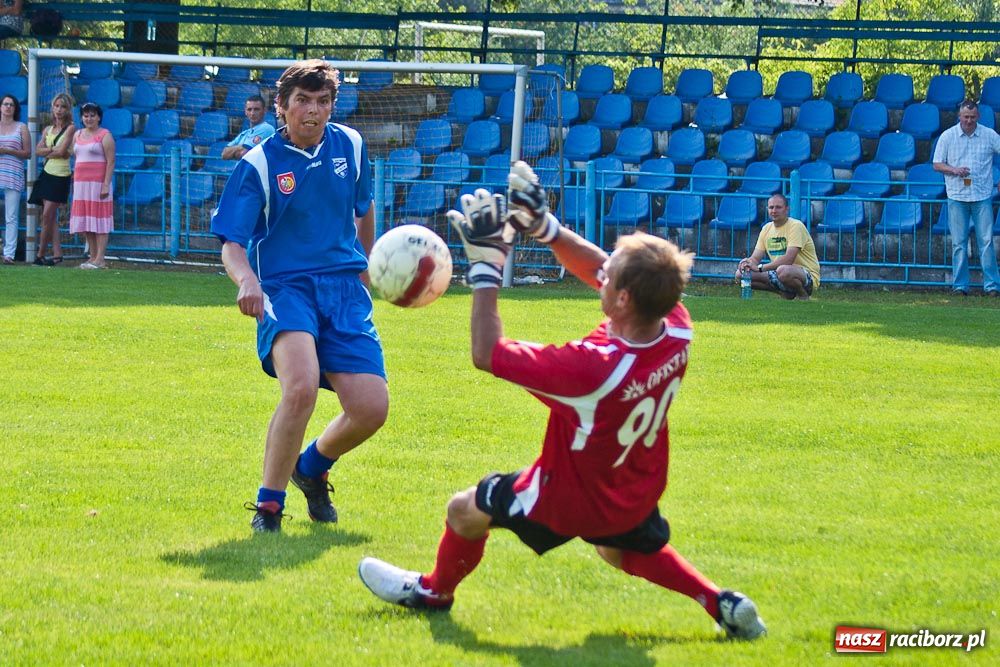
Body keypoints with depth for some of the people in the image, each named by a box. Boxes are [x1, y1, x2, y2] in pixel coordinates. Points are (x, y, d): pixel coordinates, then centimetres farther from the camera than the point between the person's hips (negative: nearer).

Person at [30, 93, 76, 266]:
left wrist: (47, 153, 0)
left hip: (60, 176, -7)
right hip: (47, 174, 7)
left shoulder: (70, 129, -4)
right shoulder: (48, 130, 14)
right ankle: (57, 254, 5)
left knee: (47, 215, -10)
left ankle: (40, 255, -4)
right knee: (51, 218, 4)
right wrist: (53, 150, -11)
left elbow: (62, 152, -13)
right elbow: (38, 151, 3)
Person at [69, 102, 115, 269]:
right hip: (81, 183, 7)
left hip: (98, 183, -7)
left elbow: (111, 162, -9)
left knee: (99, 221, -7)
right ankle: (93, 256, 11)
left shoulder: (104, 135, -4)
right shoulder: (77, 135, 16)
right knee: (85, 223, 6)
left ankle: (100, 259, -9)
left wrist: (106, 185, -17)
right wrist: (75, 183, 12)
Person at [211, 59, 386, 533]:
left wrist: (366, 267, 38)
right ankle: (268, 504, -15)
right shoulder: (258, 165, -5)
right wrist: (247, 281, -31)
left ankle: (312, 468, 26)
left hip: (344, 288, 4)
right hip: (285, 287, -4)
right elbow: (231, 243, -9)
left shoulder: (350, 146, 7)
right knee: (301, 387, -32)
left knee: (371, 409, -9)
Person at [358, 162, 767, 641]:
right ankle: (721, 603, 25)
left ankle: (435, 591, 43)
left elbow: (486, 353, -32)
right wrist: (542, 226, -8)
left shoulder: (592, 367, -42)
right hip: (638, 492, 6)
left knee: (465, 510, 17)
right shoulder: (677, 331, -22)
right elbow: (597, 270, -4)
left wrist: (484, 265, -27)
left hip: (573, 498, -6)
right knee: (623, 547, 38)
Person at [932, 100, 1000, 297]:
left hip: (982, 196, 0)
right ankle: (960, 285, 6)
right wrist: (954, 170, -14)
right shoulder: (947, 136, 2)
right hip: (957, 196, 0)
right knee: (959, 243, 1)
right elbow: (937, 164, 4)